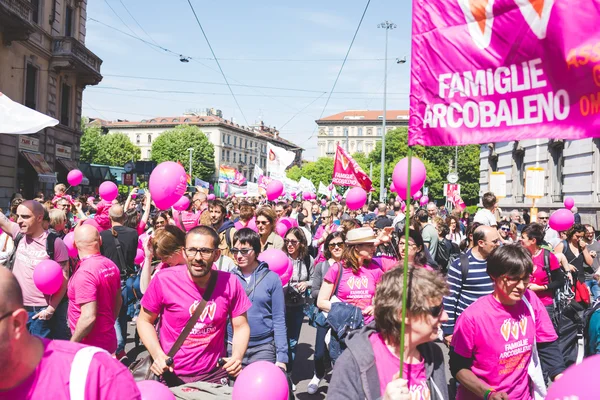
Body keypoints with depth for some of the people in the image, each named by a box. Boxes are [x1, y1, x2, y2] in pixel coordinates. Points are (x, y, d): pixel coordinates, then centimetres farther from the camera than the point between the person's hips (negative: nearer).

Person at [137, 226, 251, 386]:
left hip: (214, 375, 2)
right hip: (171, 375, -1)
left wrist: (237, 356, -19)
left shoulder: (230, 283, -12)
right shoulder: (163, 280, -17)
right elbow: (144, 320, -3)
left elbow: (241, 326, -1)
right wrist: (157, 354, -19)